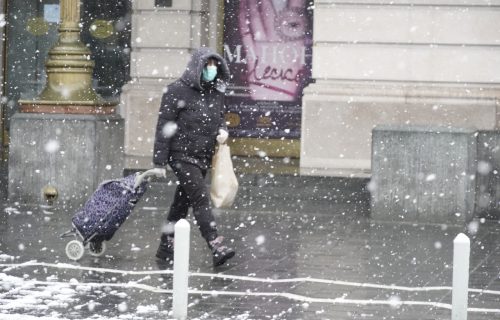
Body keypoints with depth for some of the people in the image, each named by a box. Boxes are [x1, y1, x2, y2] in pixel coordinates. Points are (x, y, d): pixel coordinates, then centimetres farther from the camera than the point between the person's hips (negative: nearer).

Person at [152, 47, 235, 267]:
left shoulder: (216, 92, 8)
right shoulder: (177, 91, -11)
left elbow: (220, 117, 25)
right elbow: (164, 127, -11)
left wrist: (222, 130, 0)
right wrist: (160, 162, -13)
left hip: (203, 158, 7)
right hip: (182, 156, -7)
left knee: (182, 203, 13)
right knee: (201, 199, -16)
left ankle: (166, 247, 23)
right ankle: (217, 248, -21)